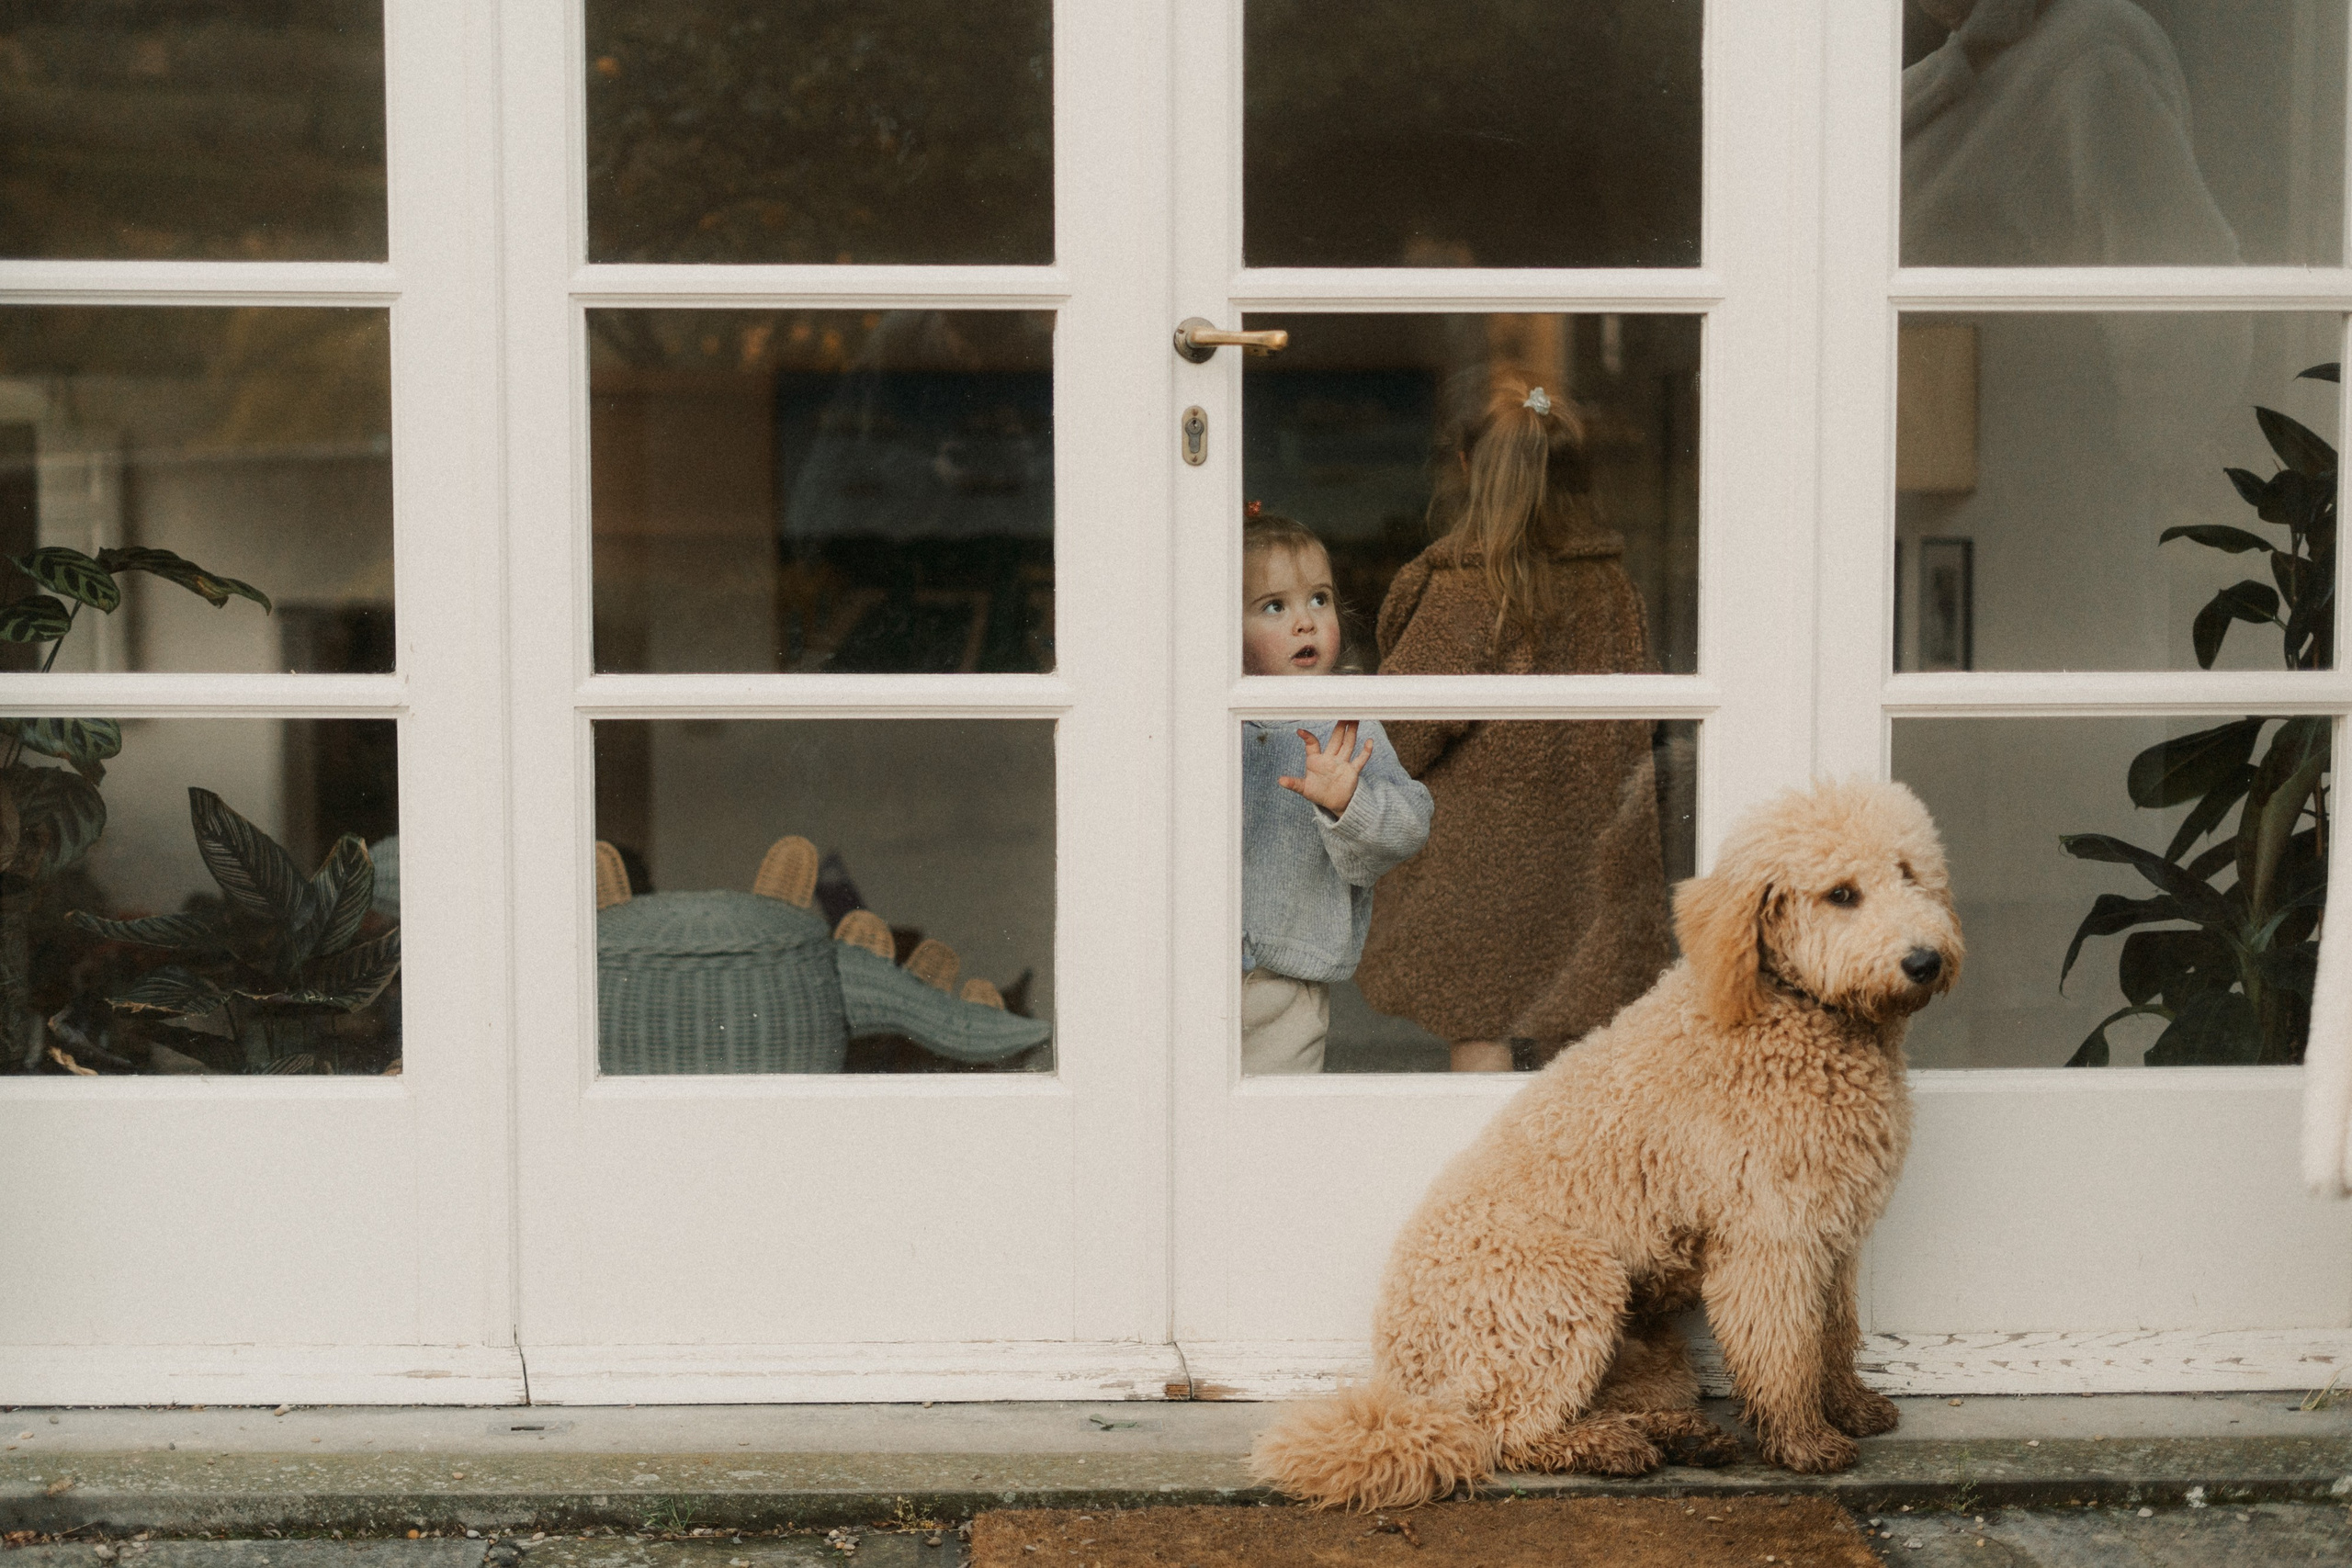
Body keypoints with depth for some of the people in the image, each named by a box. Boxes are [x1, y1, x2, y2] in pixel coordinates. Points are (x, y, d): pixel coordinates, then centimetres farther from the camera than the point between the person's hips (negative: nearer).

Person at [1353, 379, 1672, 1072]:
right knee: (1572, 1040, 11)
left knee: (1477, 1029, 0)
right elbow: (1634, 715, 10)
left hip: (1481, 847, -5)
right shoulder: (1610, 581, 2)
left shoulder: (1460, 588, -14)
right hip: (1582, 848, 5)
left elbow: (1405, 731, -10)